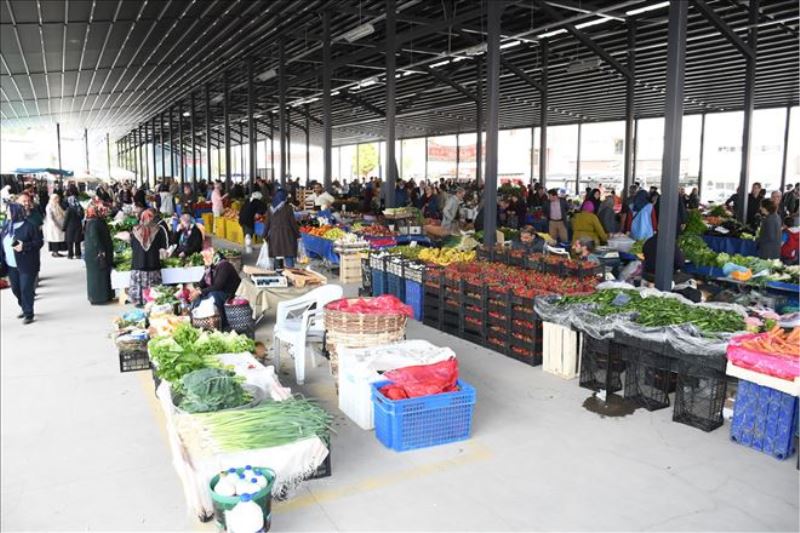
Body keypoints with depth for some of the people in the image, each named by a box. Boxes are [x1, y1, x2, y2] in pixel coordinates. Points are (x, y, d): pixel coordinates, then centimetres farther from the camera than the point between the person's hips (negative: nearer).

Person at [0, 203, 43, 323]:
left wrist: (24, 246, -24)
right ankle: (25, 309, 31)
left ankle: (28, 314, 3)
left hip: (26, 265, -7)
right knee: (16, 289, 13)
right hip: (11, 266, 7)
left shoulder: (29, 226, -11)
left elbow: (39, 242, -11)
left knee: (26, 289, -6)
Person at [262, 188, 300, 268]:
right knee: (288, 256, 0)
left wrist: (265, 235, 17)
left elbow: (267, 223, 7)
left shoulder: (271, 208, 4)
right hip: (286, 234, -4)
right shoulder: (288, 207, -7)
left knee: (277, 257, 9)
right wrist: (297, 234, 2)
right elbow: (293, 222, -7)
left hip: (274, 235, 4)